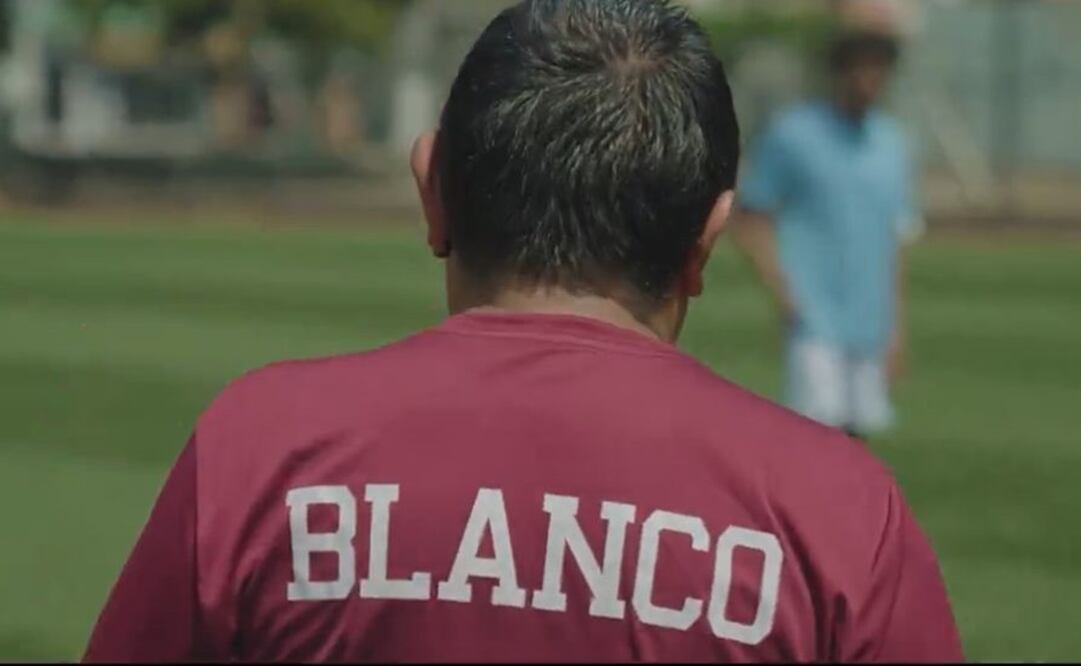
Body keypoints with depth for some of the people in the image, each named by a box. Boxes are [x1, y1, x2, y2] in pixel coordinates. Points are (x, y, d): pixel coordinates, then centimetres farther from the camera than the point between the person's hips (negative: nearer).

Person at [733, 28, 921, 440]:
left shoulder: (891, 144, 14)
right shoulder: (791, 135, -3)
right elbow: (750, 222, -2)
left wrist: (897, 328, 17)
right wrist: (782, 291, -14)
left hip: (871, 325, 6)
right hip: (814, 323, -6)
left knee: (858, 430, 6)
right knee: (822, 425, -16)